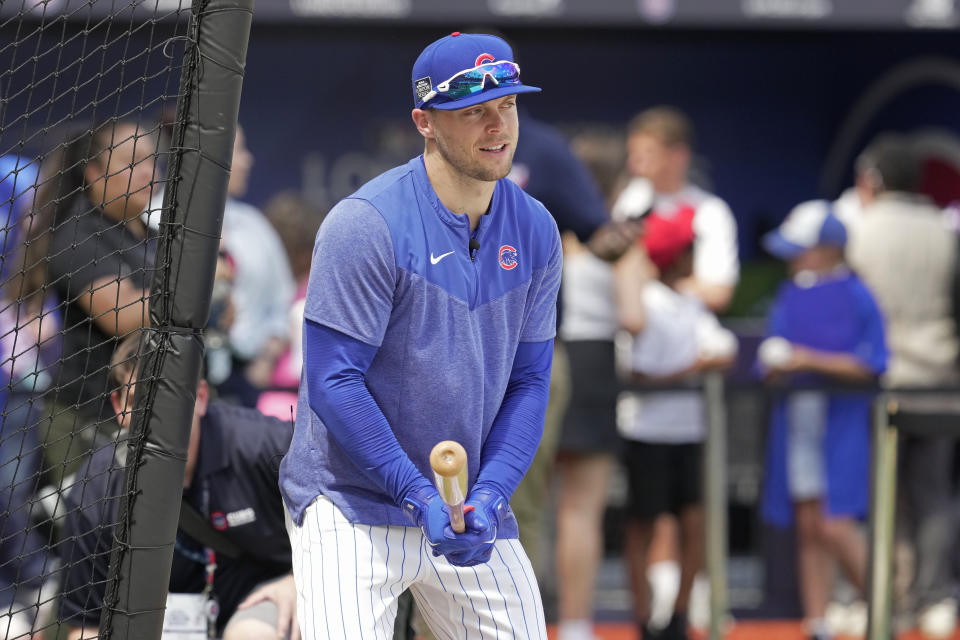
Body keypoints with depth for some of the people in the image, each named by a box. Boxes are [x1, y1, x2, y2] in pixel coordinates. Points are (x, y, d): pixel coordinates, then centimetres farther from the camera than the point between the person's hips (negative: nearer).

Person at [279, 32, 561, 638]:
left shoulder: (535, 231, 3)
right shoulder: (367, 224, -15)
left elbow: (528, 381, 6)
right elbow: (332, 383, -17)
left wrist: (488, 495, -10)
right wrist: (420, 497, -22)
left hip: (474, 505, 6)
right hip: (352, 508, -6)